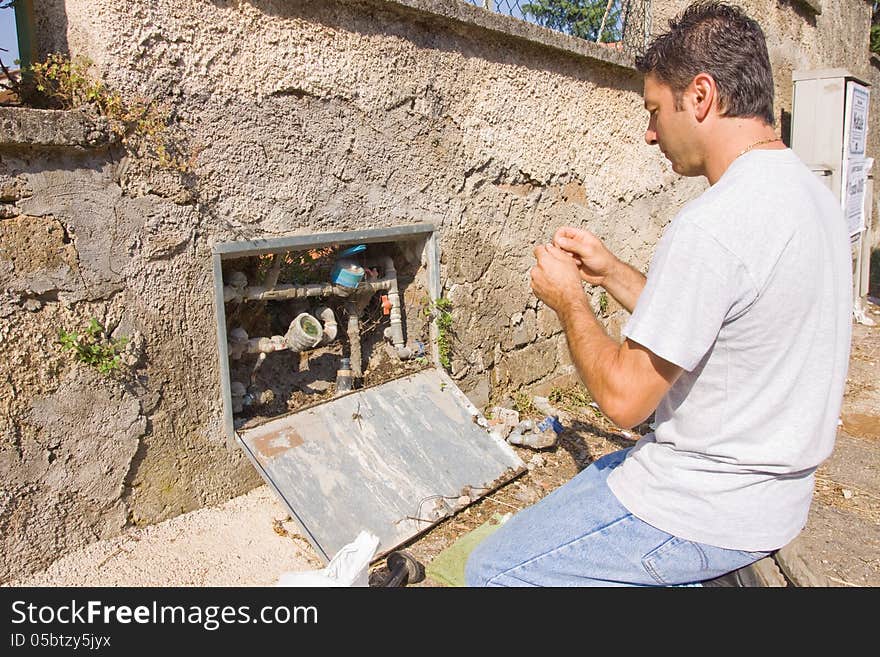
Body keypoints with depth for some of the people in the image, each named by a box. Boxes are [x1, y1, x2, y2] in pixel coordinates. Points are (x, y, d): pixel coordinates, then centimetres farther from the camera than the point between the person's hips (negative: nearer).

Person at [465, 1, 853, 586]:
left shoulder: (711, 228, -28)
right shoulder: (811, 194, 4)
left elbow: (624, 396, -23)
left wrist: (568, 298, -9)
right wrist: (611, 272, 10)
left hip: (704, 511, -10)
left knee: (491, 572, -1)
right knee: (571, 494, 28)